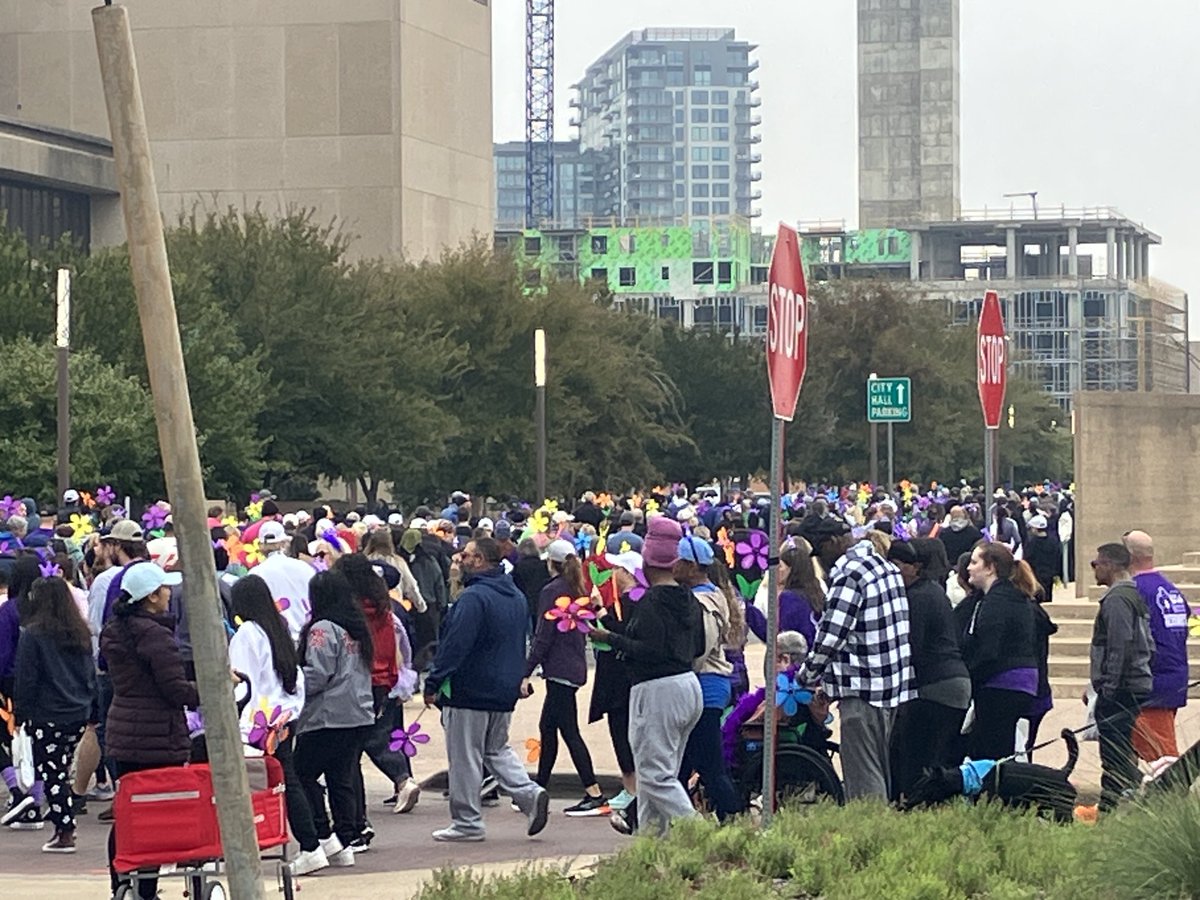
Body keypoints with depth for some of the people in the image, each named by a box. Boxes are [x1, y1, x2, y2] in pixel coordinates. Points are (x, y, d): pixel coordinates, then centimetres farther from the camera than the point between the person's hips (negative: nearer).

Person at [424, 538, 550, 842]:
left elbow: (454, 646, -22)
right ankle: (531, 793, 1)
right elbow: (520, 642, 19)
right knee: (496, 750, 20)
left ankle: (467, 822, 6)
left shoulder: (474, 597, -19)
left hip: (469, 692, -8)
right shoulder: (516, 596, 10)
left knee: (464, 757, 2)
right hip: (505, 691, 9)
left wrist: (433, 684, -17)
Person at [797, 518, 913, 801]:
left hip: (863, 692, -9)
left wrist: (807, 676, 0)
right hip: (896, 685, 9)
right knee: (884, 775, 15)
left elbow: (830, 636, -17)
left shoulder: (848, 574, -14)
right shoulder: (888, 568, 14)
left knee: (863, 781, -6)